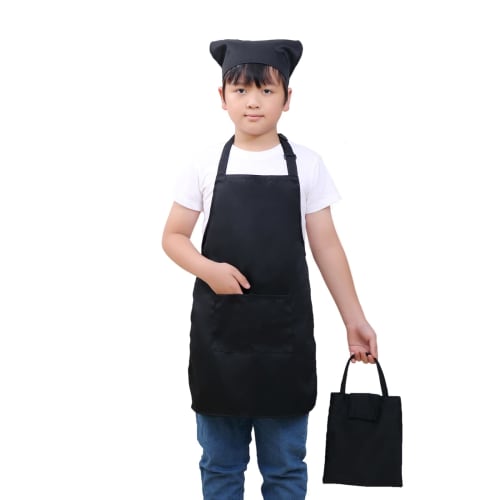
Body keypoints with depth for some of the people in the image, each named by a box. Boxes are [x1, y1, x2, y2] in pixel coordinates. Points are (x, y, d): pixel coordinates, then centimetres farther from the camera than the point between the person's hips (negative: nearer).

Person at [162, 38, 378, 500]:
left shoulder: (306, 165, 0)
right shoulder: (207, 165, 1)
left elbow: (326, 246, 3)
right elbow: (173, 237, 4)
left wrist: (355, 319, 1)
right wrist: (208, 269, -16)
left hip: (285, 331, 0)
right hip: (219, 329, 1)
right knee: (220, 462, 12)